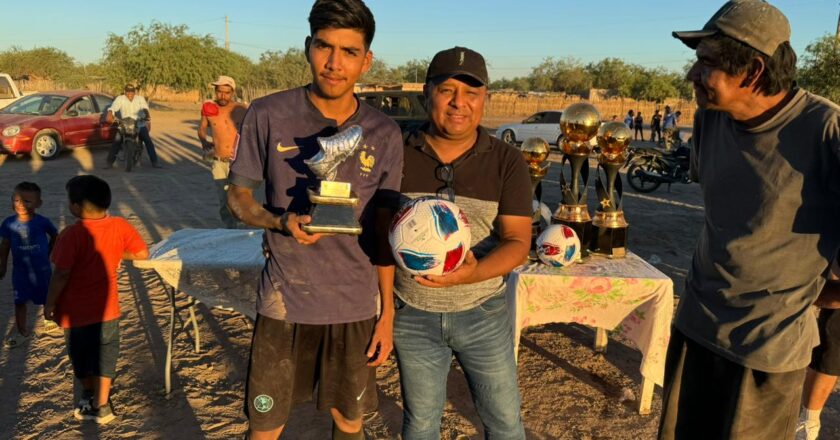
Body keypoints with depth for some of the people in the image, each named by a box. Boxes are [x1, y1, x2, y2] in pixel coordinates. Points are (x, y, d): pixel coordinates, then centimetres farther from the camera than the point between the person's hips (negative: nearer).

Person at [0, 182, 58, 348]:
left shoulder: (43, 222, -17)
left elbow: (55, 236, 3)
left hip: (42, 269, -1)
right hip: (20, 270, 1)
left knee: (47, 298, 16)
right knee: (20, 302, 9)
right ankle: (21, 331, 24)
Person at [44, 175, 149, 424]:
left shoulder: (71, 235, -21)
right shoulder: (120, 226, -10)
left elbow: (62, 274, -19)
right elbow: (143, 254, -2)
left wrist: (49, 303, -5)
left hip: (75, 310, -3)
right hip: (106, 307, 3)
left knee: (81, 358, 19)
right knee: (105, 357, 16)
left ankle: (90, 397, 36)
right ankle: (101, 406, 23)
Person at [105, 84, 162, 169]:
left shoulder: (140, 98, -2)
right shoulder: (120, 99, -1)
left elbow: (145, 107, -22)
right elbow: (113, 107, -16)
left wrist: (147, 115, -44)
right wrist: (110, 115, -38)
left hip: (140, 125, 0)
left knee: (148, 141, -14)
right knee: (116, 142, -12)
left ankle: (155, 161, -6)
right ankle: (110, 162, -2)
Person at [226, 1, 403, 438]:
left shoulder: (384, 134, -3)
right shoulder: (268, 115, -9)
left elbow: (384, 232, 3)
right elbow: (238, 196, 1)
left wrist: (388, 313, 3)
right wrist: (281, 222, -20)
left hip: (356, 305, 2)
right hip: (285, 300, -1)